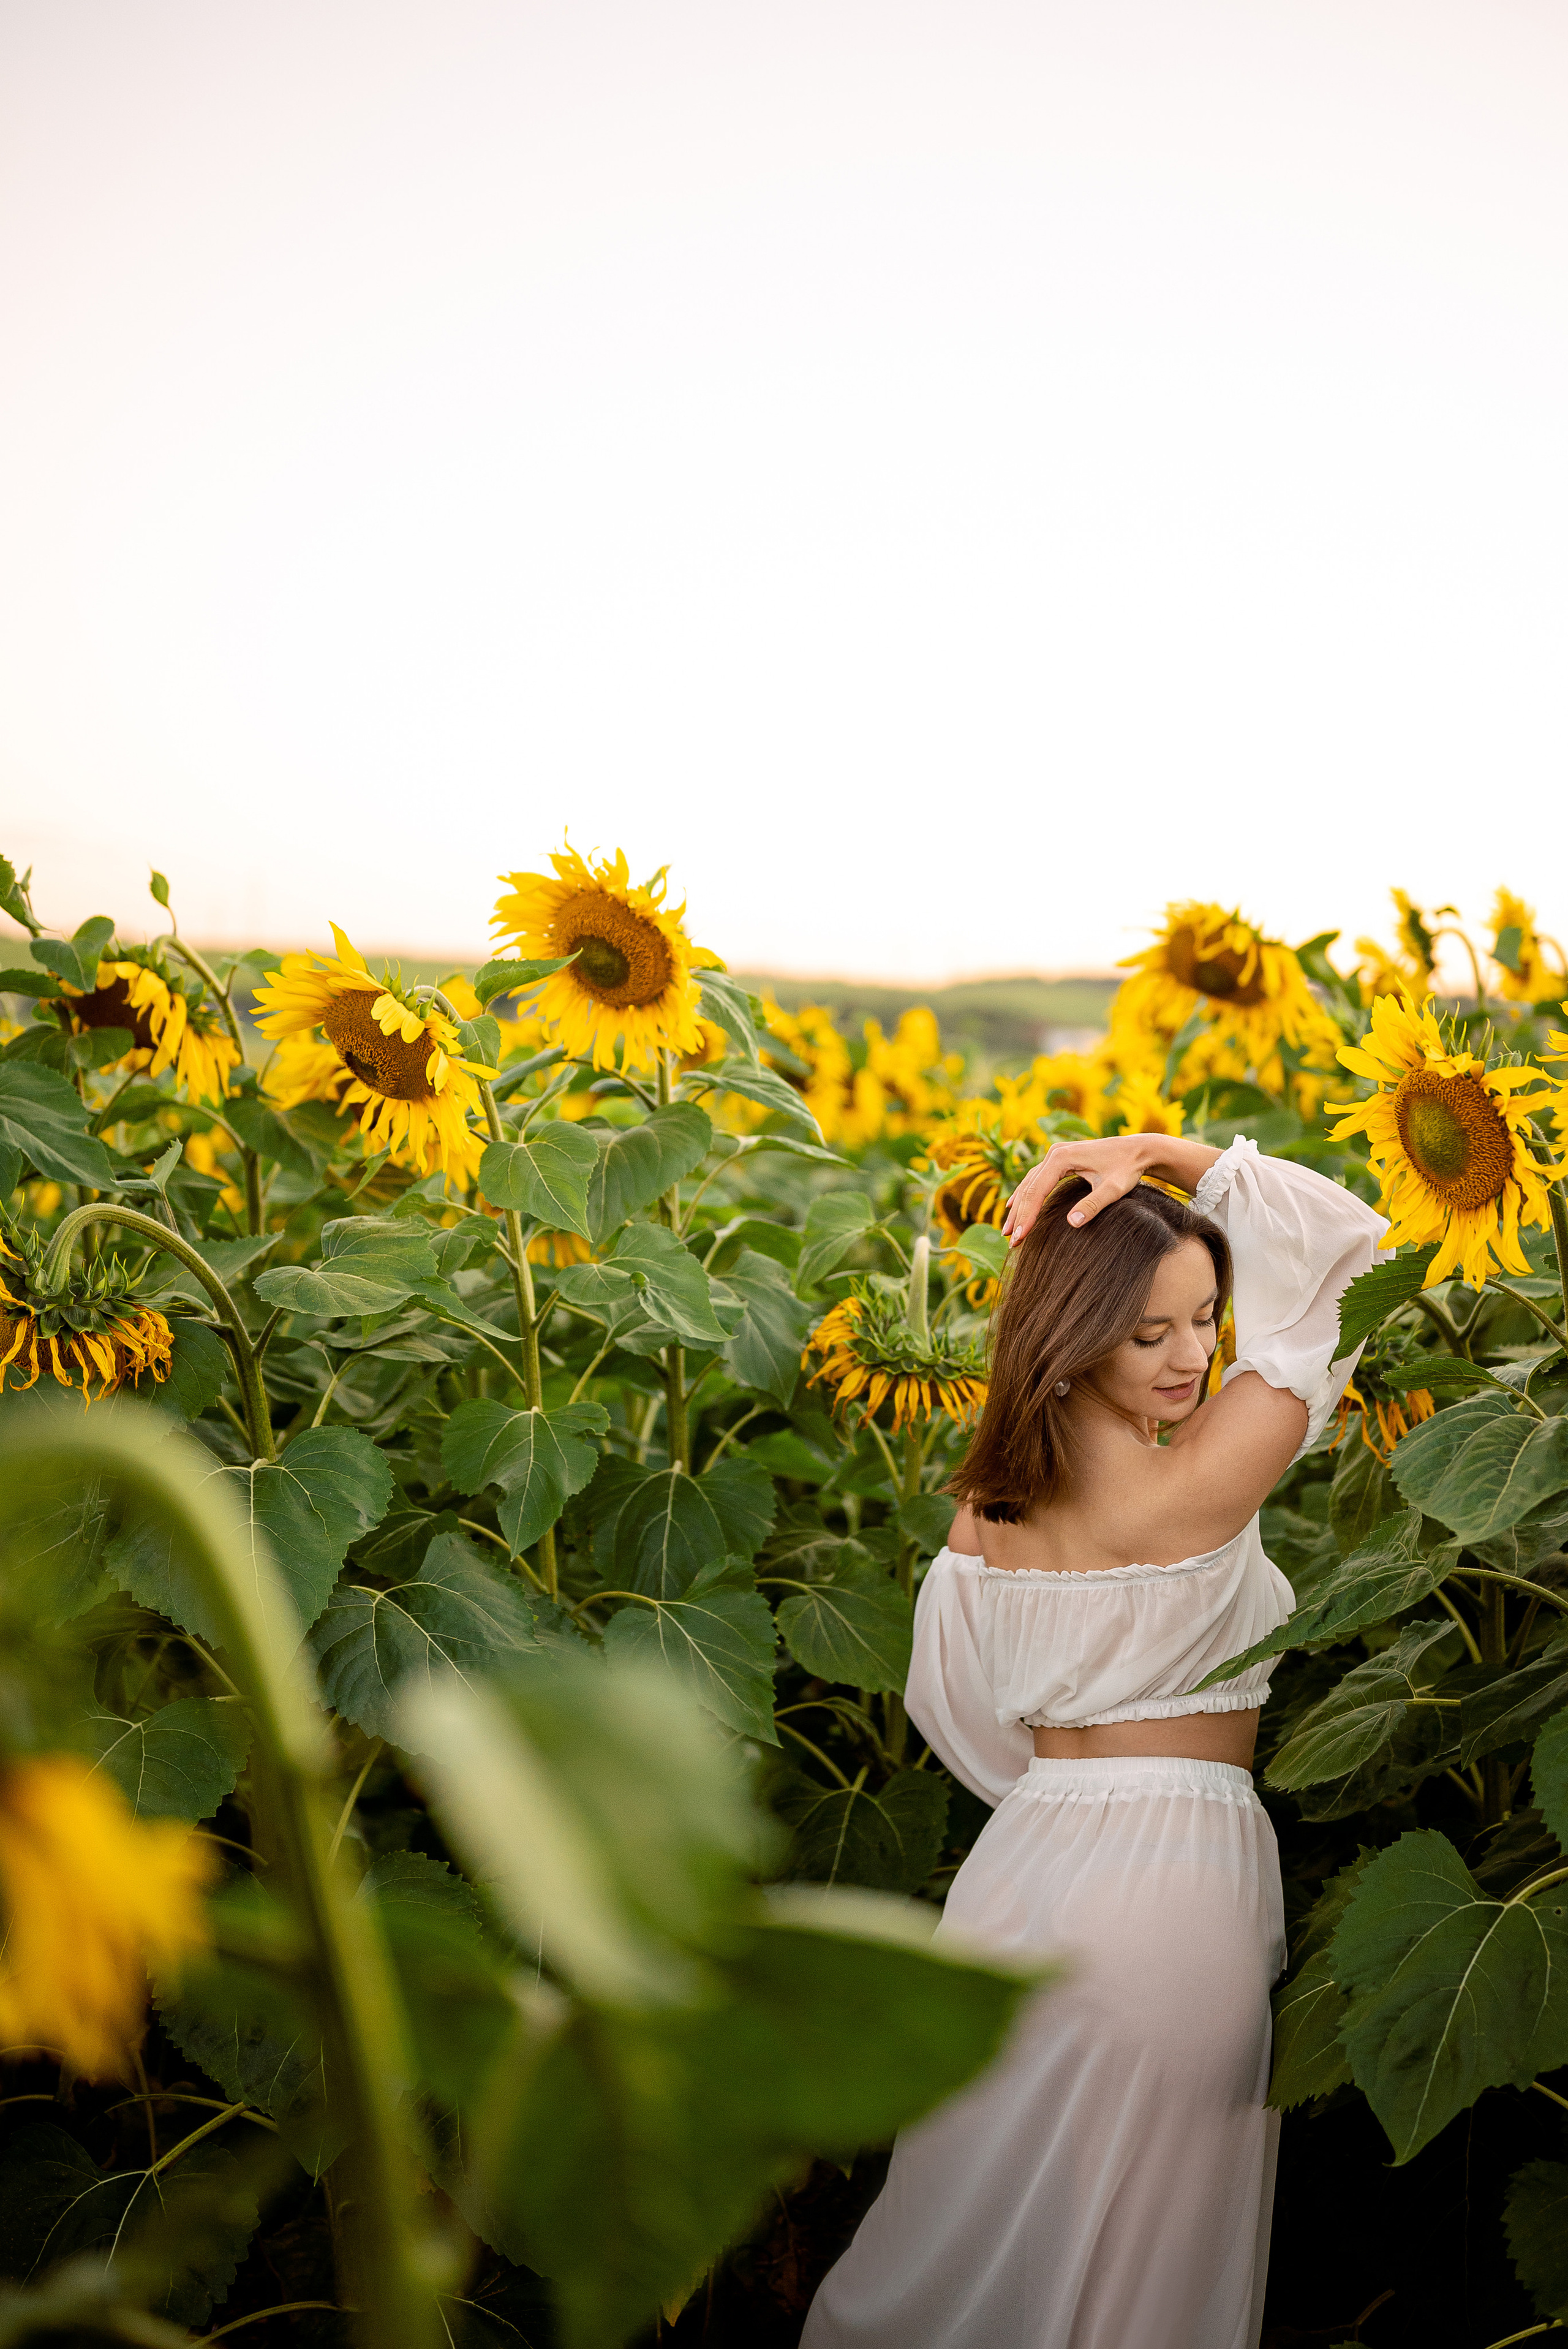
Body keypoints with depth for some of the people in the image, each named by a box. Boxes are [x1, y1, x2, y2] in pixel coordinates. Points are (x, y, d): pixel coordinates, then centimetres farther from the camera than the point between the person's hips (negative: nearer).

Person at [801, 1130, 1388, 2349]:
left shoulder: (985, 1503, 1)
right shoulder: (1191, 1490, -18)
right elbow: (1345, 1253, -11)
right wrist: (1168, 1154, -12)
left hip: (1020, 1872, 6)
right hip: (1176, 1883, -6)